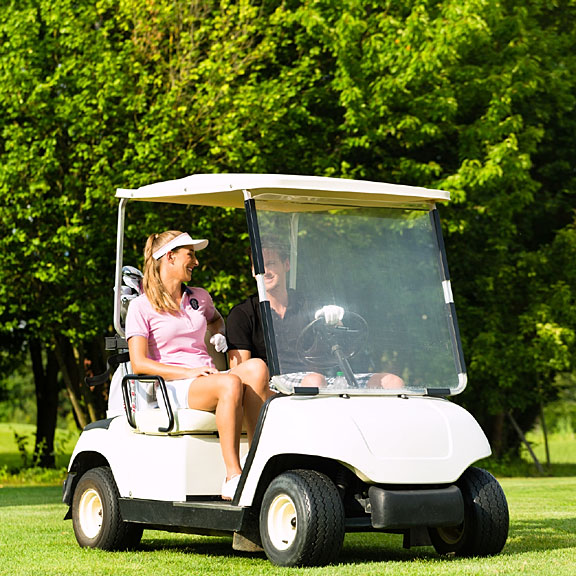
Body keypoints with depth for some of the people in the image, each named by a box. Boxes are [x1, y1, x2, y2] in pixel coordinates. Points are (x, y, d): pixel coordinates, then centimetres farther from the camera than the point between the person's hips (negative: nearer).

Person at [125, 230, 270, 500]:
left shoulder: (199, 298, 19)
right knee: (230, 383, -36)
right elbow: (139, 363, -7)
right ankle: (232, 478, -37)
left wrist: (220, 335, 18)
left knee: (256, 367, -27)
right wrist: (188, 372, -18)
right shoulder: (141, 307, 1)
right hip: (173, 388, -5)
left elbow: (216, 319, 43)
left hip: (208, 381, 5)